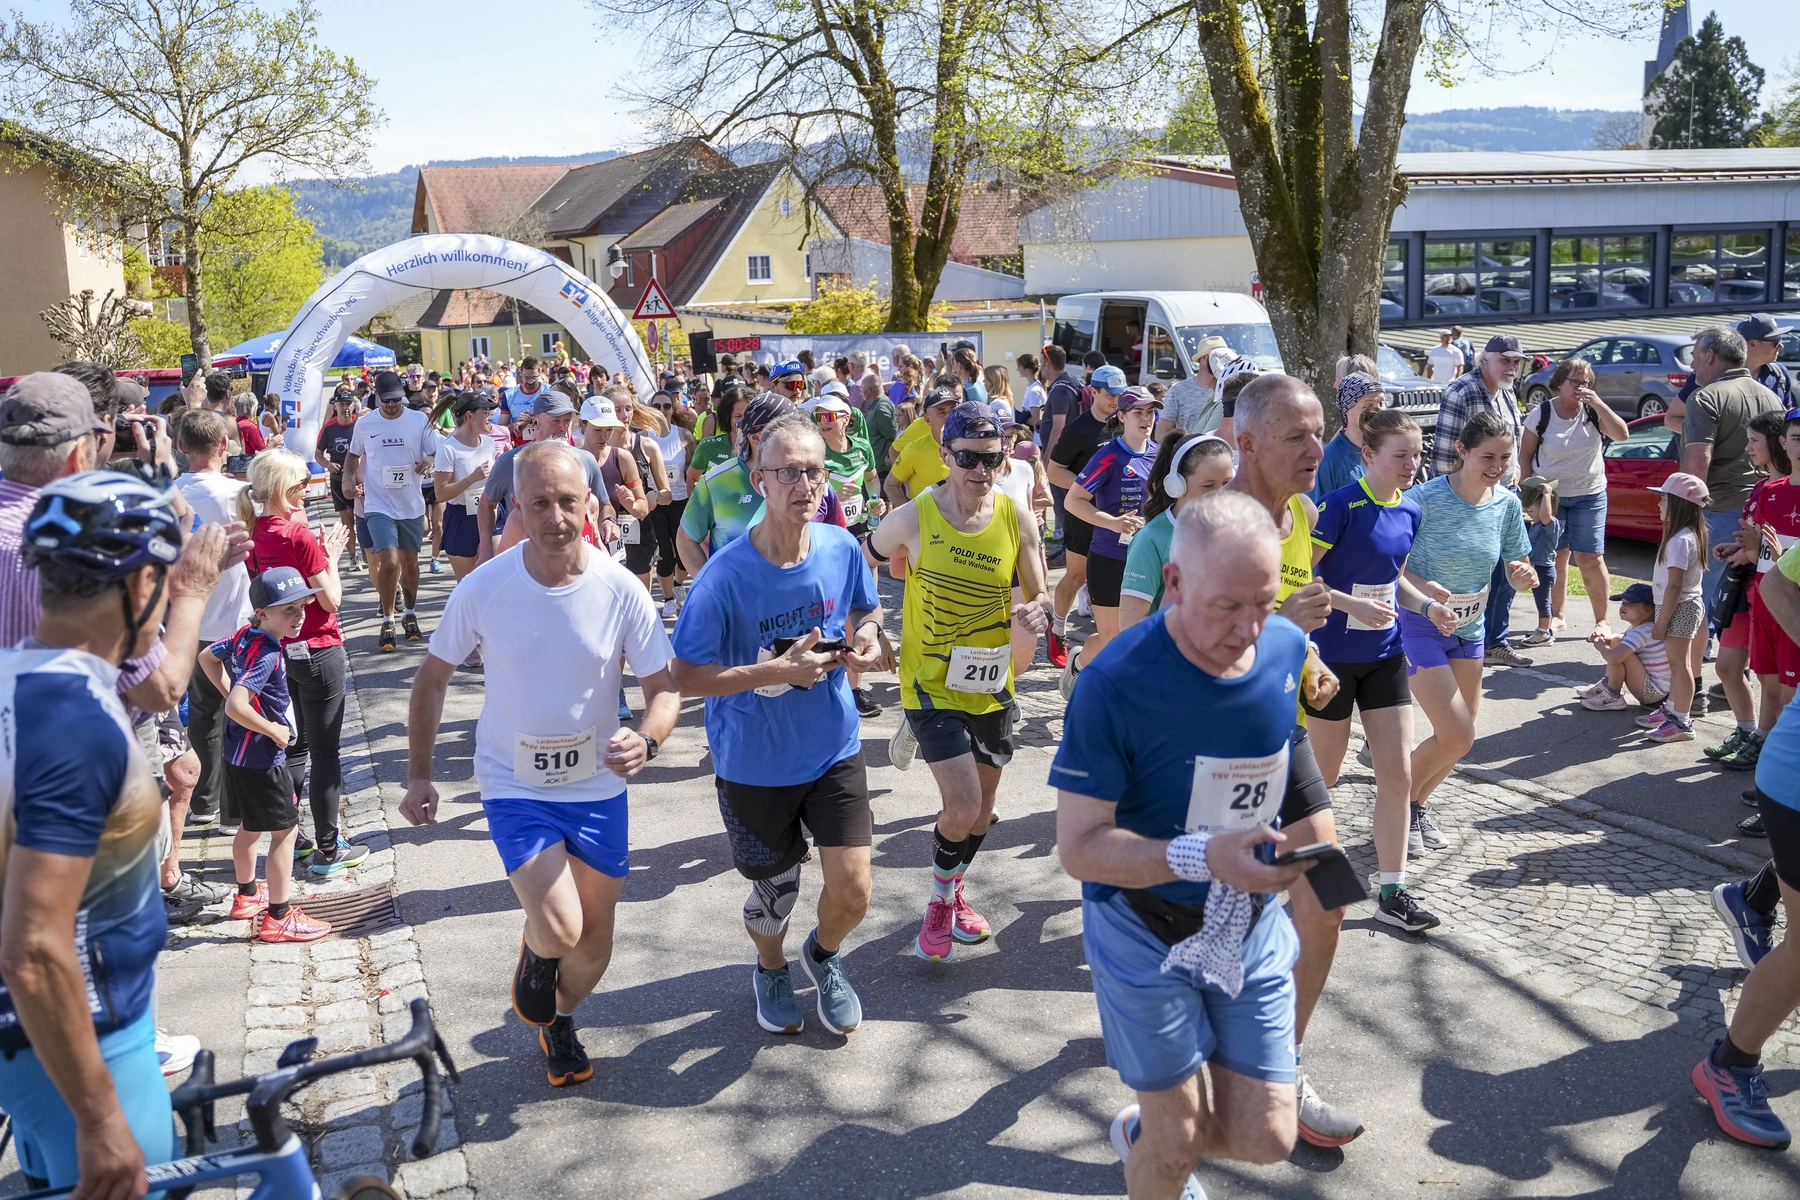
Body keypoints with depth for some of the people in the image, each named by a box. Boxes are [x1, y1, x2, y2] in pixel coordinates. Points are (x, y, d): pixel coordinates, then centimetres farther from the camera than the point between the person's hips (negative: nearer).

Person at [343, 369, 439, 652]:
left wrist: (428, 461, -23)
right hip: (379, 504, -1)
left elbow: (437, 453, -2)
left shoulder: (420, 421, -5)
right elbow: (353, 455, 15)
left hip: (412, 504, 1)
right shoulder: (364, 424, -1)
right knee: (389, 562, -14)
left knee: (410, 562, 14)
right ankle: (387, 622, 0)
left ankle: (410, 615, 33)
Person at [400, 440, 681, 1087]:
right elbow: (432, 678, -1)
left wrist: (646, 740, -30)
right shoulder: (482, 588, -16)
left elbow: (663, 688, -8)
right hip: (514, 785, -2)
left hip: (597, 785, 2)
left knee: (594, 941, 14)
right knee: (558, 931, -19)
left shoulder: (621, 591, -16)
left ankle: (559, 1020, 48)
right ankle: (535, 955, 20)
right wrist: (419, 776, 0)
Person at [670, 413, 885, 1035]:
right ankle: (772, 970, 51)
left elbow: (867, 611, 10)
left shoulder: (842, 549, -11)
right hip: (754, 760, -2)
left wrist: (866, 640, -14)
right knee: (774, 891, 16)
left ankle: (824, 954, 37)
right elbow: (685, 676, -18)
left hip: (834, 747, 3)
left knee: (852, 891, 0)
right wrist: (779, 671, -27)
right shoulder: (724, 576, -23)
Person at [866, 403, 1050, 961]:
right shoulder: (913, 518, -15)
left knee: (982, 808, 17)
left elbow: (1039, 594, -1)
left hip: (991, 685, 4)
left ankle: (954, 893, 46)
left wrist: (1037, 611, -23)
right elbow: (862, 562, 4)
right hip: (931, 683, -4)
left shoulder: (1018, 520, -9)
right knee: (963, 806, -14)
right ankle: (940, 903, 16)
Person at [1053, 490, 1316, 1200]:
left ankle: (1142, 1134, 39)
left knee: (1265, 1138, 9)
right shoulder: (1115, 684, -25)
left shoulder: (1287, 647, -8)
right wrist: (1202, 857, -35)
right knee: (1178, 1142, 8)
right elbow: (1078, 847, -23)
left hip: (1253, 928, 5)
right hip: (1147, 935, -4)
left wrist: (1278, 857, 6)